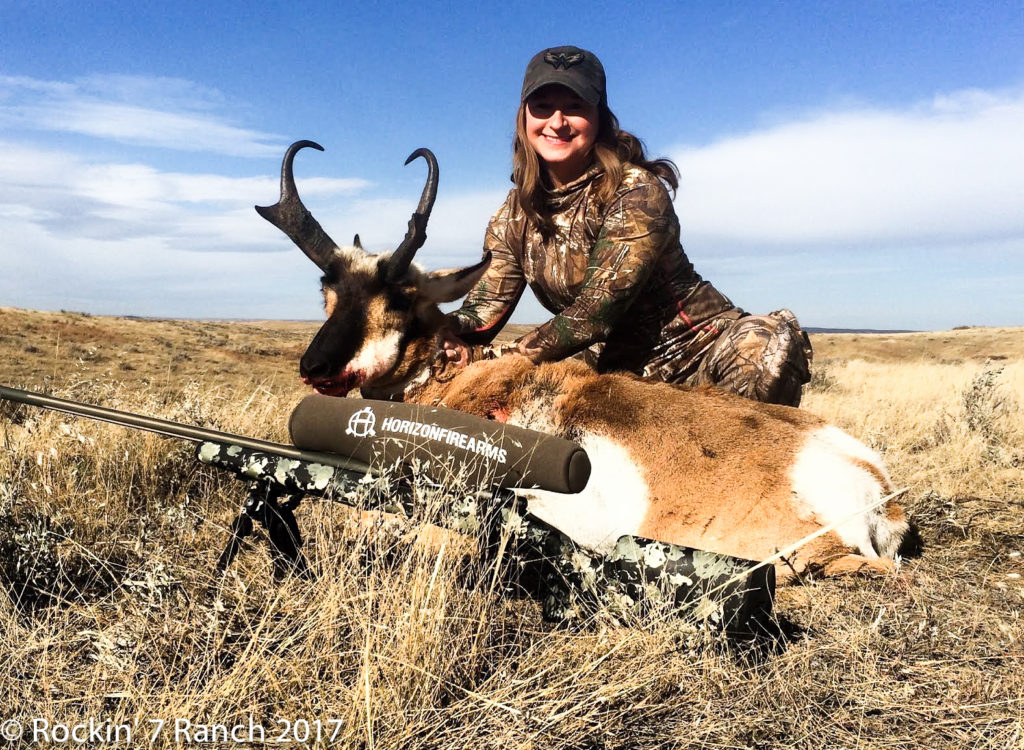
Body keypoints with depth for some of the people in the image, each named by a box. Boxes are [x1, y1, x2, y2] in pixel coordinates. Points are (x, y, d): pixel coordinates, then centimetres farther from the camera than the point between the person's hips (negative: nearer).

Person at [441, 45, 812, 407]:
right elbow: (483, 311, -2)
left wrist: (494, 359, -26)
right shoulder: (514, 216, 3)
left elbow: (594, 314, -23)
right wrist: (446, 333, -26)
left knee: (768, 343, -34)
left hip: (692, 350, -5)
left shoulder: (636, 194, -16)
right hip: (610, 368, 6)